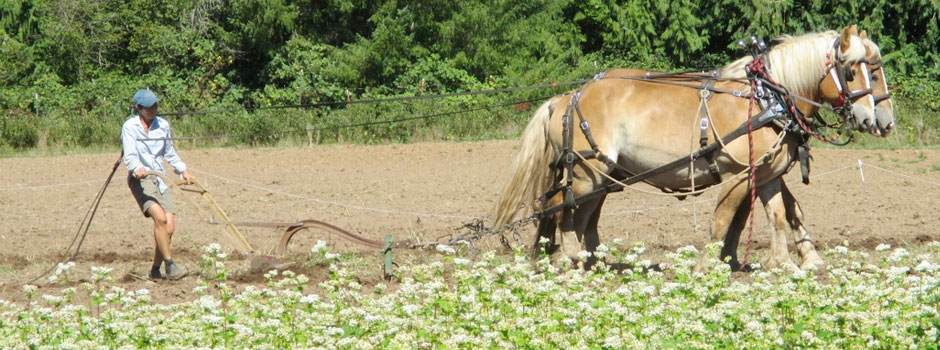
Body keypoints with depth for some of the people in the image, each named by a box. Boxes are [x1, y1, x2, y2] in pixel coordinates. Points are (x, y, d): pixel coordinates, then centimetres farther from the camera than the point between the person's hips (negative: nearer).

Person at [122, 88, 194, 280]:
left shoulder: (163, 125, 12)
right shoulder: (130, 127, -4)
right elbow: (130, 156, -15)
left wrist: (183, 170, 23)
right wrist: (137, 169, -35)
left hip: (160, 179, 5)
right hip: (140, 179, -5)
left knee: (169, 228, -7)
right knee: (160, 217, -26)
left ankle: (156, 270, 8)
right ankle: (170, 265, -21)